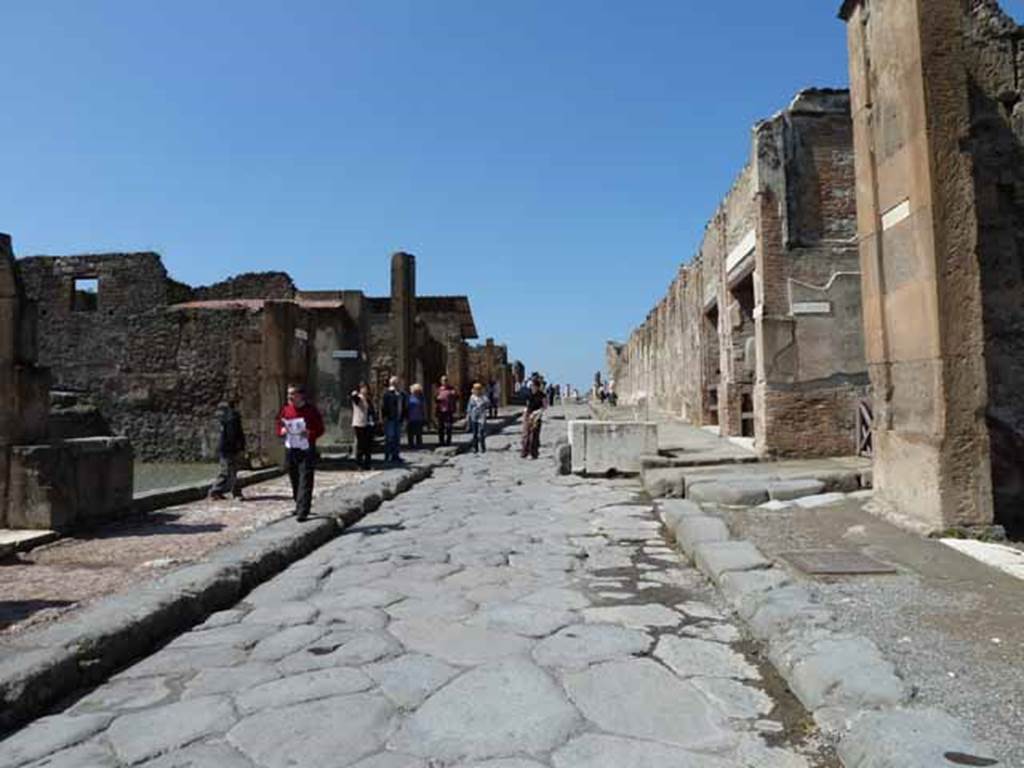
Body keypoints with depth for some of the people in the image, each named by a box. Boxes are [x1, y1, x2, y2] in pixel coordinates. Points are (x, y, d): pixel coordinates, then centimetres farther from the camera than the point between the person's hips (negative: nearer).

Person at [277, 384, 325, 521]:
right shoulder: (285, 409, 5)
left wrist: (310, 434, -23)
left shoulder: (311, 410, -8)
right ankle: (299, 505, 31)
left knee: (305, 482, -9)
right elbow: (279, 424, 16)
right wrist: (281, 430, -6)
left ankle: (302, 511, -9)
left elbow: (320, 429, -5)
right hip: (290, 449, 5)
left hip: (306, 451, -5)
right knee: (294, 481, 14)